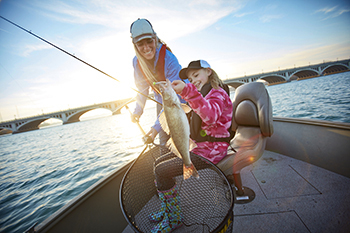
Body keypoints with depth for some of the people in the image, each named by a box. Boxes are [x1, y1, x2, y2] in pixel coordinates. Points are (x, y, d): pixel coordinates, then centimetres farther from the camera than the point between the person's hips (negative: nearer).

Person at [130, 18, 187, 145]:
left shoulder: (169, 59, -31)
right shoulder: (136, 61, -12)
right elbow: (142, 88, 2)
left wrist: (158, 125, -39)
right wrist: (138, 110, -10)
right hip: (161, 100, 5)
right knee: (163, 141, 9)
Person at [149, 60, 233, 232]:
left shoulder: (217, 93, -12)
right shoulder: (204, 94, 19)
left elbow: (211, 116, -38)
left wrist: (187, 91, -48)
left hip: (212, 150, -10)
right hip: (200, 146, 10)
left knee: (162, 171, -17)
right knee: (158, 163, 10)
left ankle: (174, 219, 7)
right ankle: (166, 209, 24)